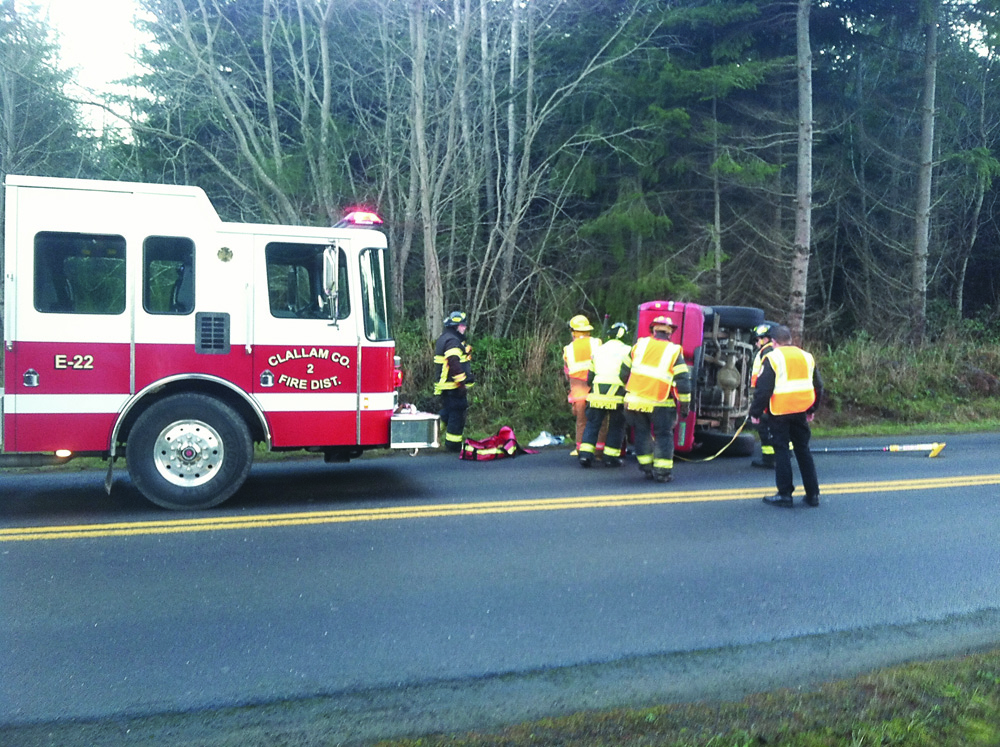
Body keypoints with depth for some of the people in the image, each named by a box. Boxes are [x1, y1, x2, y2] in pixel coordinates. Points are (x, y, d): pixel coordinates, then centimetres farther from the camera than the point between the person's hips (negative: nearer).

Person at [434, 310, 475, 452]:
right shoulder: (452, 341, -16)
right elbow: (454, 364, -25)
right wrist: (462, 383, -24)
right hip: (454, 386, -10)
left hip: (445, 386, 10)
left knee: (446, 413, 20)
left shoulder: (445, 338, 19)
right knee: (457, 414, -3)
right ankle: (453, 444, 3)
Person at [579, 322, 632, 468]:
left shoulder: (598, 350, 15)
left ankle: (585, 455, -1)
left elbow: (590, 376, 16)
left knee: (592, 424, 9)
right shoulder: (627, 350, 1)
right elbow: (625, 374, -7)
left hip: (597, 394, 4)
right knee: (616, 427, 8)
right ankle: (611, 457, 9)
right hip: (616, 395, -4)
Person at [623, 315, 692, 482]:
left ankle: (647, 468, 18)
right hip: (659, 403, -3)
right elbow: (683, 381, -5)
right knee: (663, 435, 6)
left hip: (635, 398, 3)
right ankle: (663, 471, 1)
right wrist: (685, 404, 2)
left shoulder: (640, 345, 6)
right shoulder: (674, 351, -2)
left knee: (642, 433, 14)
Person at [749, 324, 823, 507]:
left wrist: (755, 412, -3)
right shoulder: (807, 357, 9)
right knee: (803, 450, 13)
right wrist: (812, 409, 26)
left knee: (781, 451, 2)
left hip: (780, 413, -5)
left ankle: (785, 494, 3)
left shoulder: (772, 358, -9)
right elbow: (818, 387, 16)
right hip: (801, 411, 5)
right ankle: (813, 494, 15)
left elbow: (763, 389, -13)